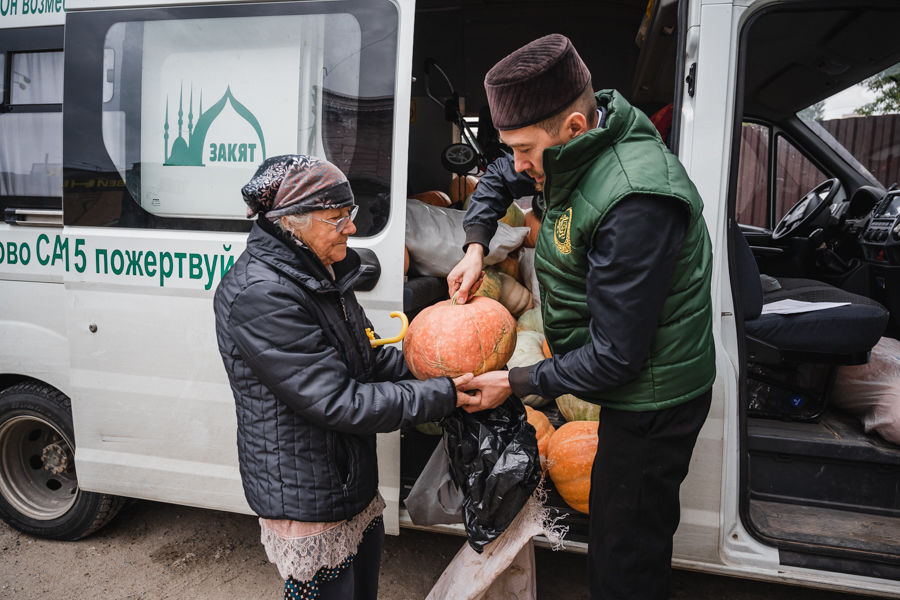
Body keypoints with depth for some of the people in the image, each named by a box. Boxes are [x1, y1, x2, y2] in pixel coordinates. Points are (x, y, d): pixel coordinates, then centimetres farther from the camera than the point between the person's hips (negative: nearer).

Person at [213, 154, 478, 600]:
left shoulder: (321, 271, 3)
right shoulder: (260, 296, -27)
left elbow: (368, 355, 9)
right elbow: (338, 402, -28)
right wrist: (440, 396, -23)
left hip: (350, 476, 9)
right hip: (303, 493, -9)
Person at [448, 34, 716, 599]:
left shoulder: (635, 202, -32)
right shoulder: (573, 150, -3)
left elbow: (615, 356, -28)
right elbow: (497, 180, 17)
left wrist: (517, 383, -19)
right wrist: (476, 247, 3)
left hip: (652, 400, -9)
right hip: (638, 388, 9)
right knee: (645, 527, 26)